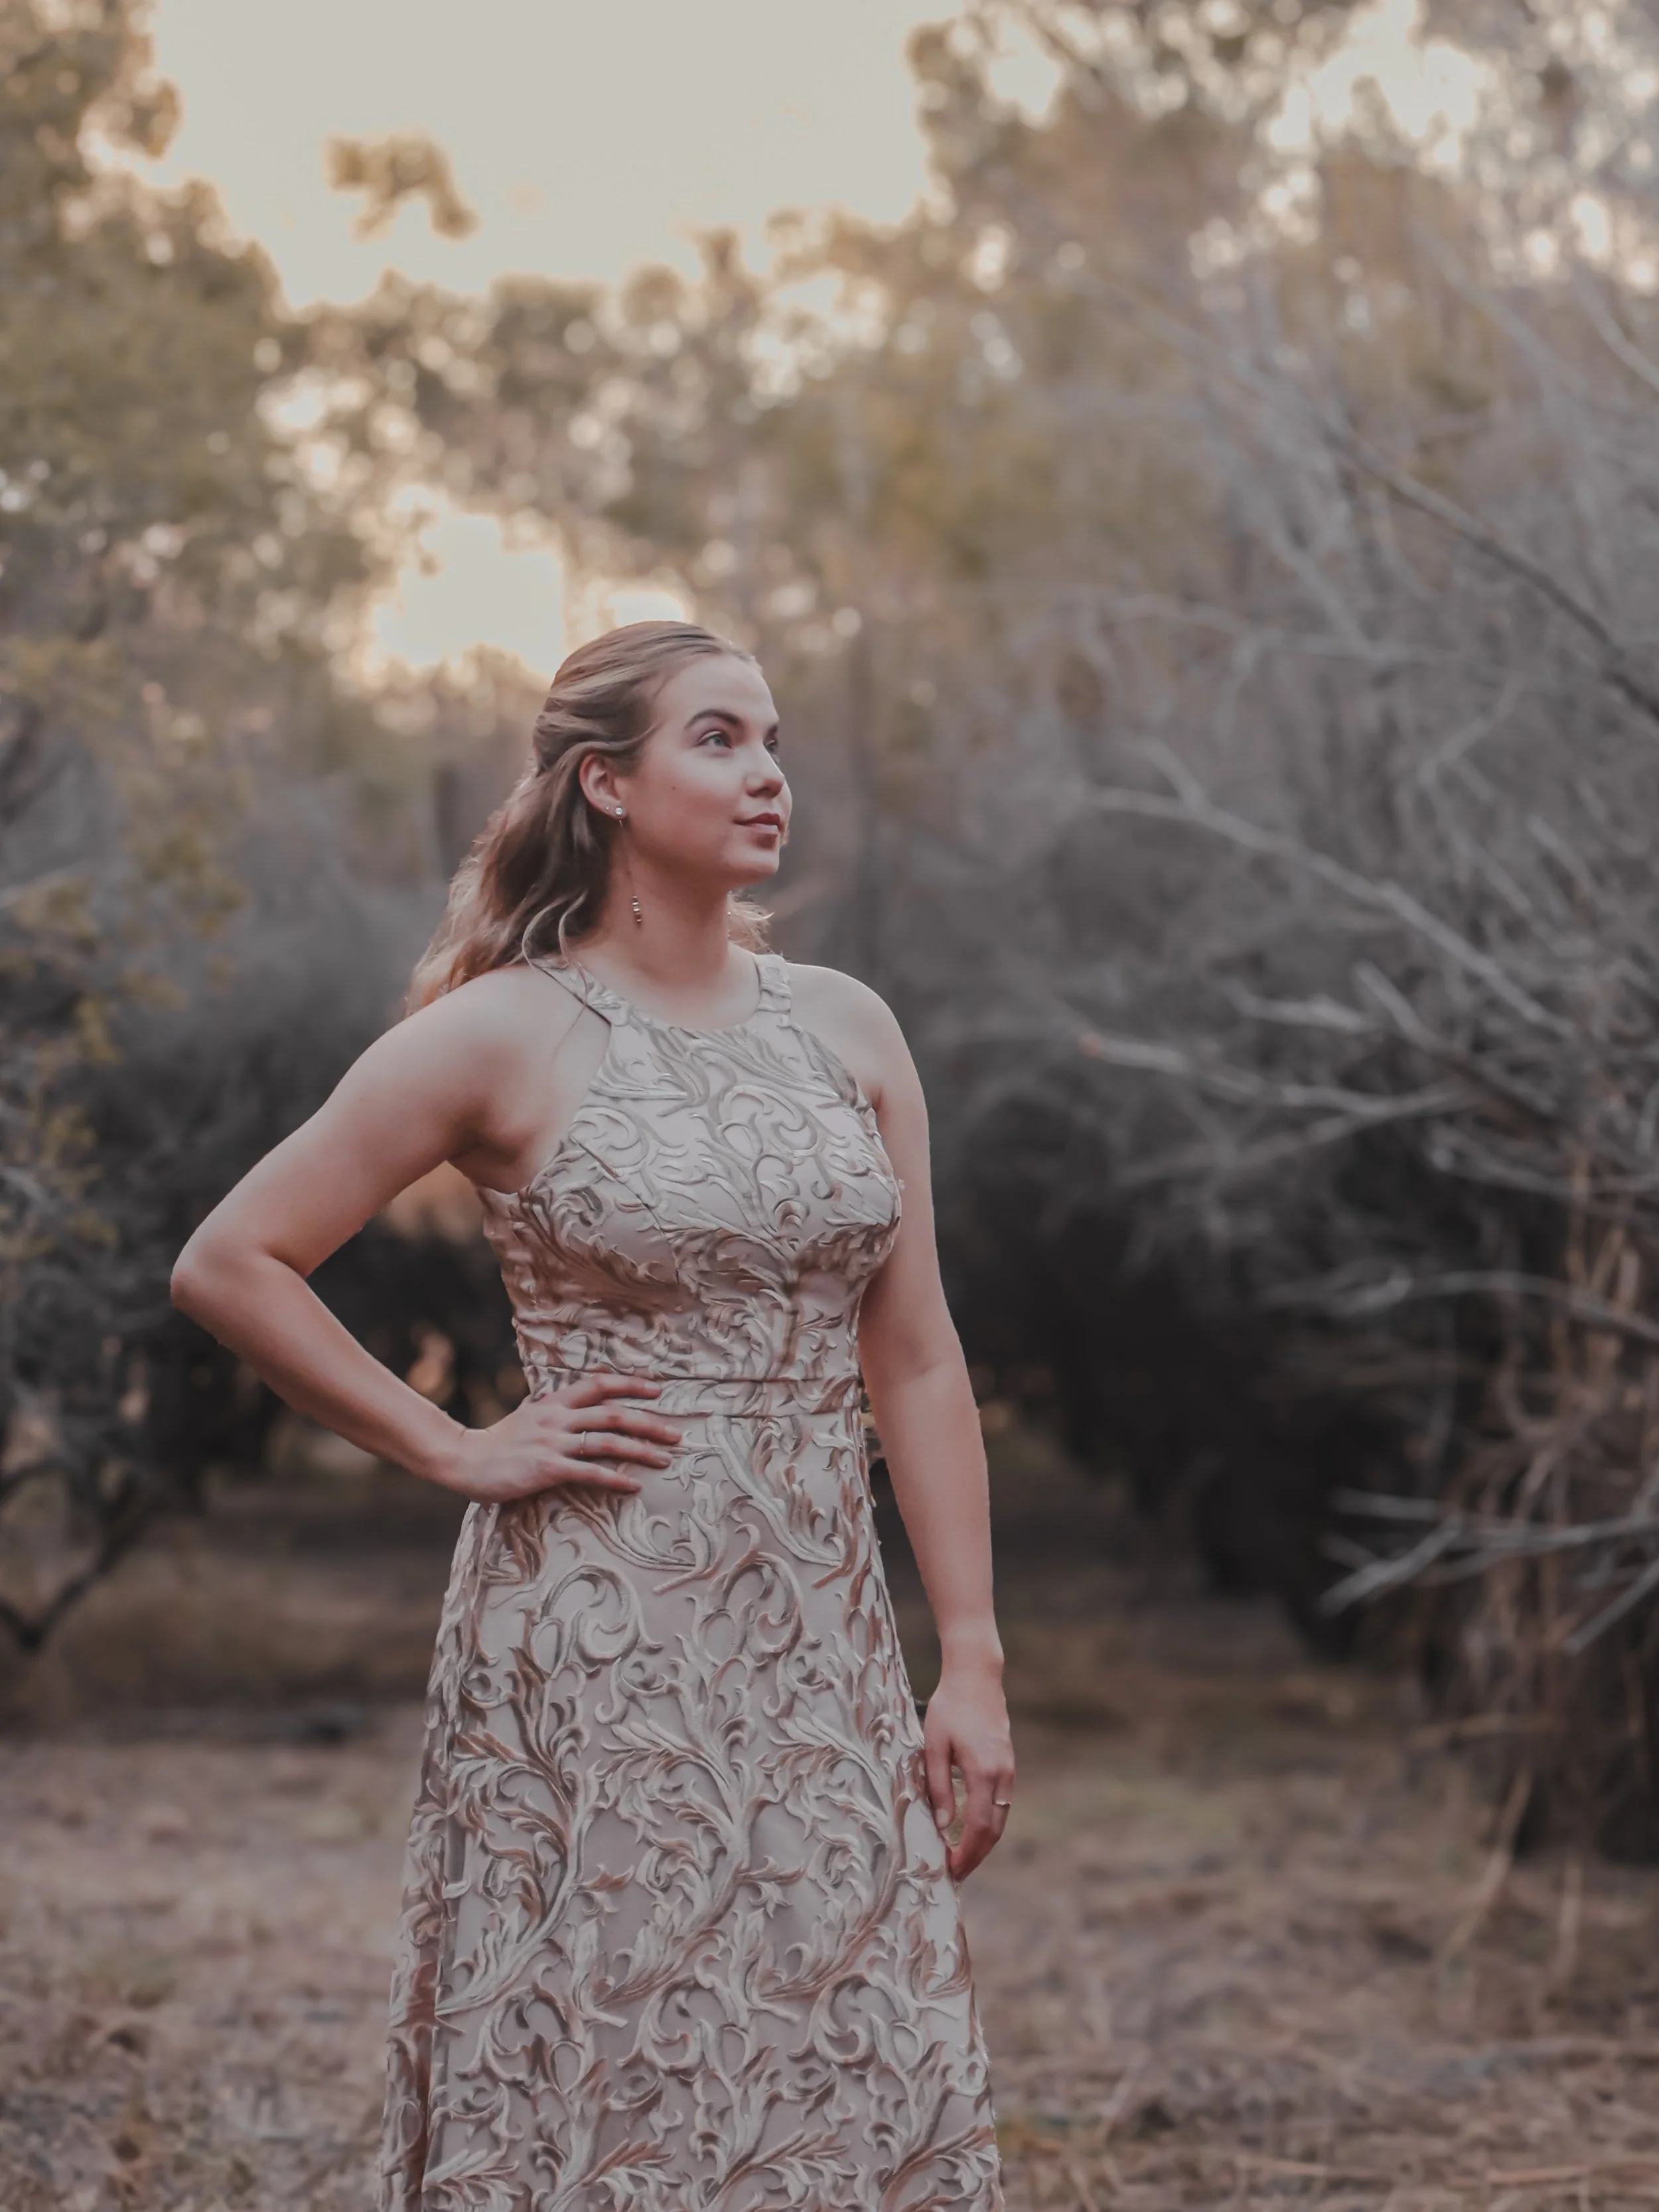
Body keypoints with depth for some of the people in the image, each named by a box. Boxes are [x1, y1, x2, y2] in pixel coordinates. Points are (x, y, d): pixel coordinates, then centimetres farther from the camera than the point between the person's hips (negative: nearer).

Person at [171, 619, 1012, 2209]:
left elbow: (914, 1361, 9)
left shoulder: (844, 1029, 9)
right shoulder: (506, 1037, -4)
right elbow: (230, 1264, -3)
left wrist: (973, 1662, 4)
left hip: (821, 1652, 4)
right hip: (595, 1652, -4)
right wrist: (454, 1452, -4)